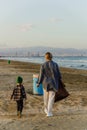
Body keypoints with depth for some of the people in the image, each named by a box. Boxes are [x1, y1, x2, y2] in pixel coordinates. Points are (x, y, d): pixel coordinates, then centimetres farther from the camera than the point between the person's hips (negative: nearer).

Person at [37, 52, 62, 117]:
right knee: (51, 98, 2)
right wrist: (60, 79, 17)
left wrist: (38, 83, 6)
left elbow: (41, 75, -6)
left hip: (45, 83, 1)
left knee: (46, 96, 21)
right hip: (53, 83, -1)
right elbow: (58, 74, 0)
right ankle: (49, 112, -4)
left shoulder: (43, 65, -9)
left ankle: (46, 109, 39)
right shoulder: (55, 64, -6)